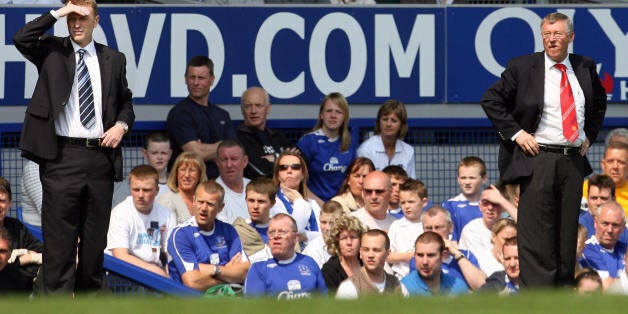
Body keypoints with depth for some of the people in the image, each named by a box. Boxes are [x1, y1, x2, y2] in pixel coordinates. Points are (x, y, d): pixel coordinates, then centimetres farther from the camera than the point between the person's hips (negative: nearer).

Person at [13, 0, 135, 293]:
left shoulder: (113, 59, 12)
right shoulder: (53, 52, 4)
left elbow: (125, 101, 20)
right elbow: (21, 39, -13)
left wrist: (122, 125, 0)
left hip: (101, 156, 3)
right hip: (62, 156, -3)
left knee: (95, 238, 10)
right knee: (59, 237, -5)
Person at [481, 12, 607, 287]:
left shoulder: (585, 67, 10)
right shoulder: (522, 67, -2)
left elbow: (600, 101, 28)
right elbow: (490, 100, 1)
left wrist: (590, 135, 15)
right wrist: (515, 133, -7)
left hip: (574, 161, 4)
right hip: (538, 159, -4)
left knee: (568, 232, 8)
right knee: (536, 236, -8)